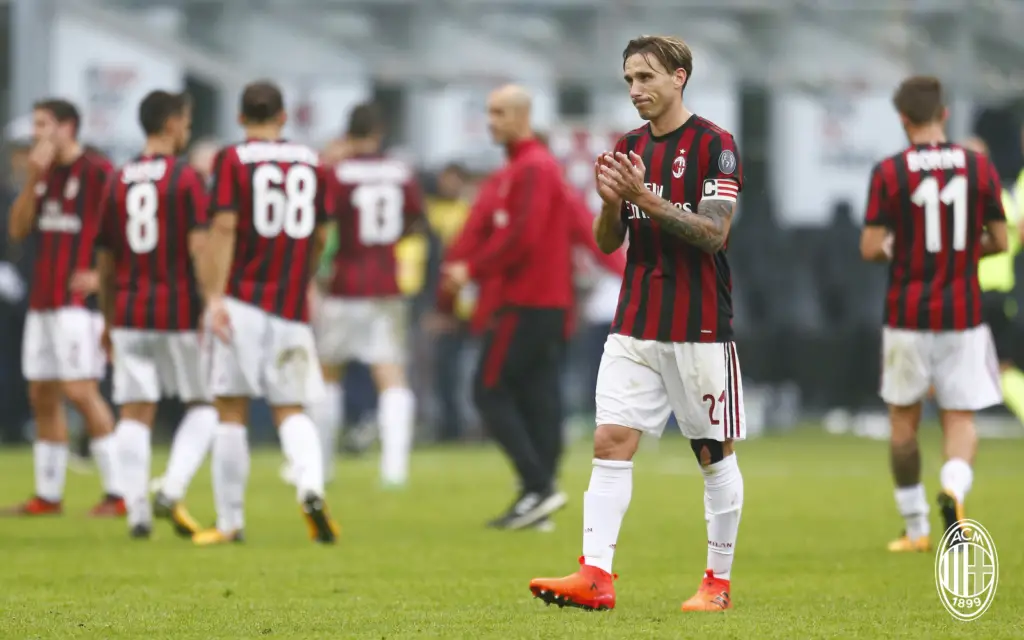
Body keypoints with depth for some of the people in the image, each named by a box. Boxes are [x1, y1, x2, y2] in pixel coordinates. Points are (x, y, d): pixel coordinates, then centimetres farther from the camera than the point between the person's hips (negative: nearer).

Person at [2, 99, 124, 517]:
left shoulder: (96, 172, -8)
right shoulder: (46, 175, 15)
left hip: (78, 299, -8)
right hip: (42, 301, 8)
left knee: (80, 391, -13)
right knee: (42, 395, 9)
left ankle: (117, 493, -11)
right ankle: (47, 495, 15)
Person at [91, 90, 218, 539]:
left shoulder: (118, 181, 10)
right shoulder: (186, 178, -5)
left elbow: (105, 259, 14)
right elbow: (198, 246, -14)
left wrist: (109, 320, 23)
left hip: (129, 312, 4)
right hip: (179, 312, -4)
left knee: (135, 412, 3)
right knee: (203, 405, 9)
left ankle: (136, 510, -3)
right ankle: (172, 490, -8)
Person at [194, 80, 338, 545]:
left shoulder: (233, 160, -2)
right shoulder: (310, 163, 9)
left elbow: (223, 228, -11)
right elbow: (320, 237, 14)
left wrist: (214, 297, -14)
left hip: (242, 301, -3)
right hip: (292, 308, 3)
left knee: (231, 411, 4)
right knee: (290, 410, 10)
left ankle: (230, 520, 5)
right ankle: (311, 487, -18)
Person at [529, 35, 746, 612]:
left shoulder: (715, 145, -7)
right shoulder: (629, 149, 12)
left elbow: (712, 233, -15)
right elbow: (608, 242, 12)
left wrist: (645, 197, -23)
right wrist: (610, 203, -9)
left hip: (700, 328, -5)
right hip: (635, 327, 5)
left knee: (715, 454, 3)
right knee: (611, 442, -6)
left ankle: (720, 582, 12)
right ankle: (596, 575, -12)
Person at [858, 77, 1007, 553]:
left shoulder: (888, 173, -7)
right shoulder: (979, 168, -1)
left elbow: (871, 249, -10)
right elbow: (999, 241, 3)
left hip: (907, 313, -1)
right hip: (963, 314, 1)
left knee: (904, 420, 14)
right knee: (960, 419, 5)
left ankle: (915, 528, 20)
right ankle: (954, 487, -27)